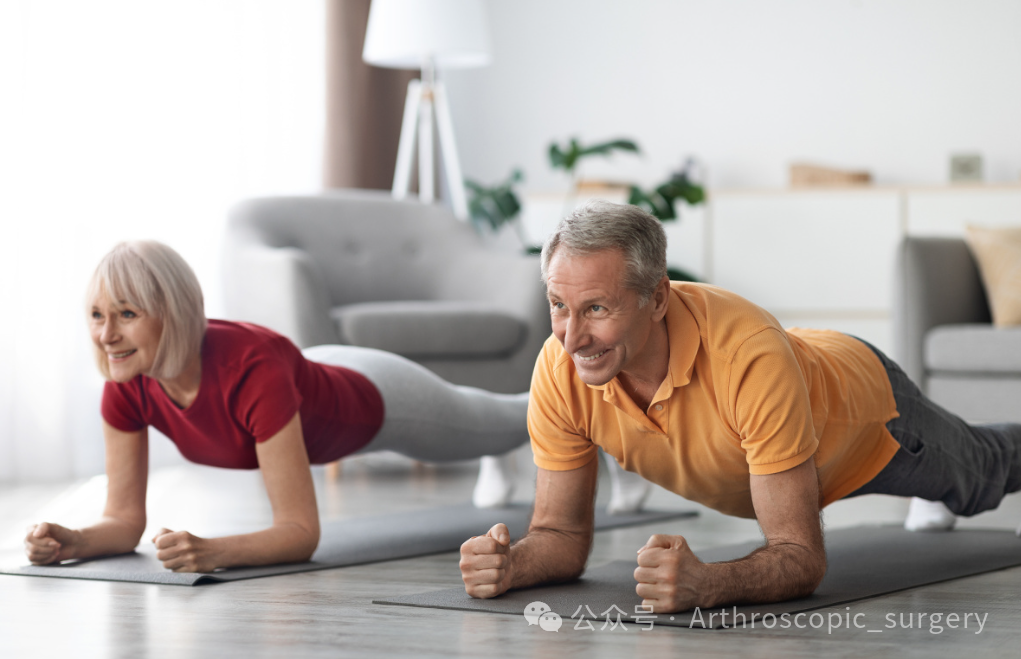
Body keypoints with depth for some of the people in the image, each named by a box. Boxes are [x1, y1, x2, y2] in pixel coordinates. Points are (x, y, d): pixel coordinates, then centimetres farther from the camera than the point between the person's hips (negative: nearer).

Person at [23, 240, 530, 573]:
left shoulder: (253, 369, -49)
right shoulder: (125, 387, -32)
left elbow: (301, 531, -48)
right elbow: (125, 520, -24)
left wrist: (211, 552, -64)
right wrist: (71, 543, -45)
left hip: (376, 402, -5)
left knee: (498, 429, 30)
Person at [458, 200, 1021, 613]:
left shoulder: (749, 356, -50)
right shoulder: (560, 372, -36)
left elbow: (801, 557, -46)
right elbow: (562, 534, -25)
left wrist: (706, 583, -65)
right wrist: (509, 563, -47)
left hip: (862, 402, -4)